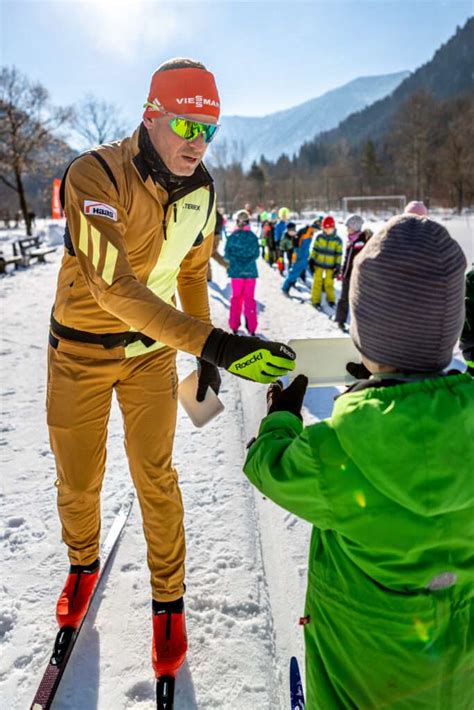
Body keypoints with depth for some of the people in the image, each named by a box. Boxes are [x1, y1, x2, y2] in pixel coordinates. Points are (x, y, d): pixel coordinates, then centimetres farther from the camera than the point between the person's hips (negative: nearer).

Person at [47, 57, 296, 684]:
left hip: (153, 348, 3)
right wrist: (211, 341, -45)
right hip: (82, 348, -2)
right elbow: (112, 285, -36)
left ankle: (169, 598, 28)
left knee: (155, 476, 6)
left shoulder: (201, 191, -6)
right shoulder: (94, 176, -25)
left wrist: (204, 349, 10)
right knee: (78, 479, 11)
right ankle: (84, 563, 44)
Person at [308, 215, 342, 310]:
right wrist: (311, 260, -2)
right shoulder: (319, 237, -6)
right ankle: (316, 301, 17)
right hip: (318, 264, 1)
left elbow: (339, 254, -4)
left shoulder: (338, 240, -8)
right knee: (317, 282, 6)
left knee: (329, 283, 11)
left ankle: (331, 300, 29)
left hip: (330, 266, 0)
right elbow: (314, 249, 1)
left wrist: (338, 266, -6)